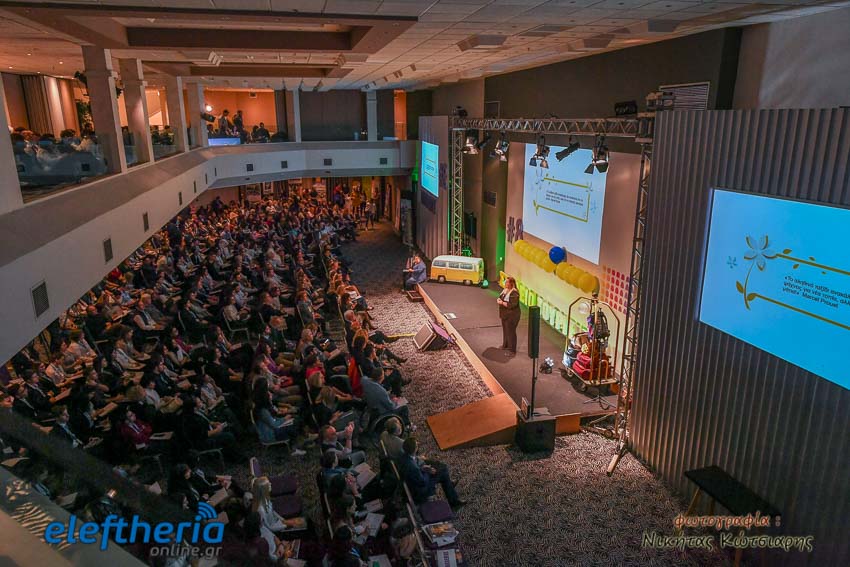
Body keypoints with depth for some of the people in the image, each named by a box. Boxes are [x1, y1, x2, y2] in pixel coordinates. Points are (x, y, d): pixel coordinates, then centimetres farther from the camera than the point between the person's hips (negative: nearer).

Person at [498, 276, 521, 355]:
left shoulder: (514, 293, -22)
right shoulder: (505, 290, 7)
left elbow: (512, 305, -29)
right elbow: (500, 297, 19)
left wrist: (502, 303, -26)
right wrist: (499, 299, -4)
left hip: (512, 316, -9)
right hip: (504, 314, 10)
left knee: (510, 332, -2)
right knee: (505, 330, 22)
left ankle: (512, 350, 8)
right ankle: (505, 345, 39)